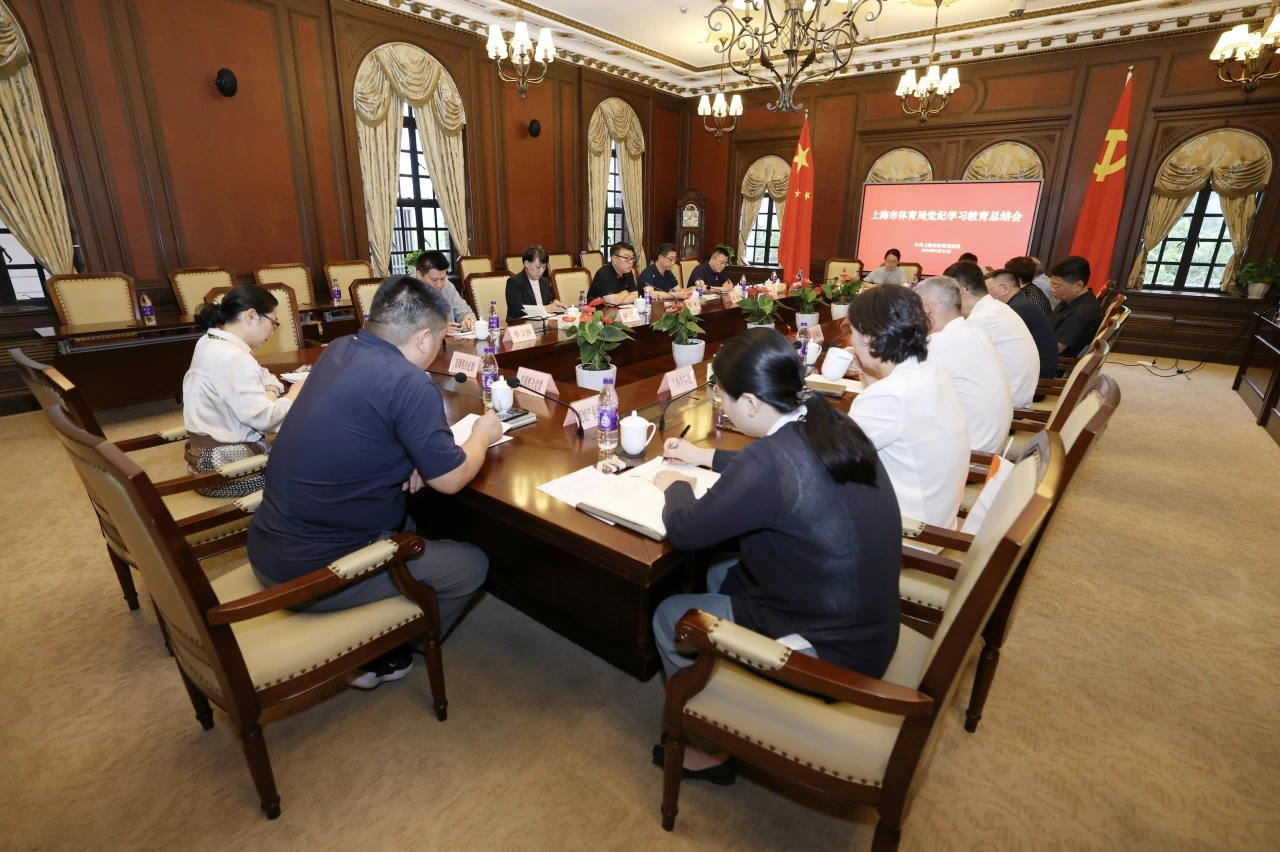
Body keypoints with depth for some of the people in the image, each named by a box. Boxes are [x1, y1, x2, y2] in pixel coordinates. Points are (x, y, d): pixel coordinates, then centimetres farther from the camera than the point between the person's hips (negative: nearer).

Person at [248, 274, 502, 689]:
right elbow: (451, 479, -15)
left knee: (407, 525, 29)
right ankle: (372, 658, 18)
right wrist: (482, 435, 4)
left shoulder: (338, 350, 2)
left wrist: (409, 458, 1)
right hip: (312, 570, -8)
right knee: (472, 565, 4)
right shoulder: (408, 382, -23)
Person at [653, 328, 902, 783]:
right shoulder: (831, 426, -5)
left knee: (668, 616, 7)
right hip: (867, 622, 9)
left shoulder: (771, 460, -31)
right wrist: (706, 456, 22)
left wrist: (677, 486, 2)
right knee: (720, 575, 24)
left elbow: (684, 532, -18)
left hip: (832, 650, -8)